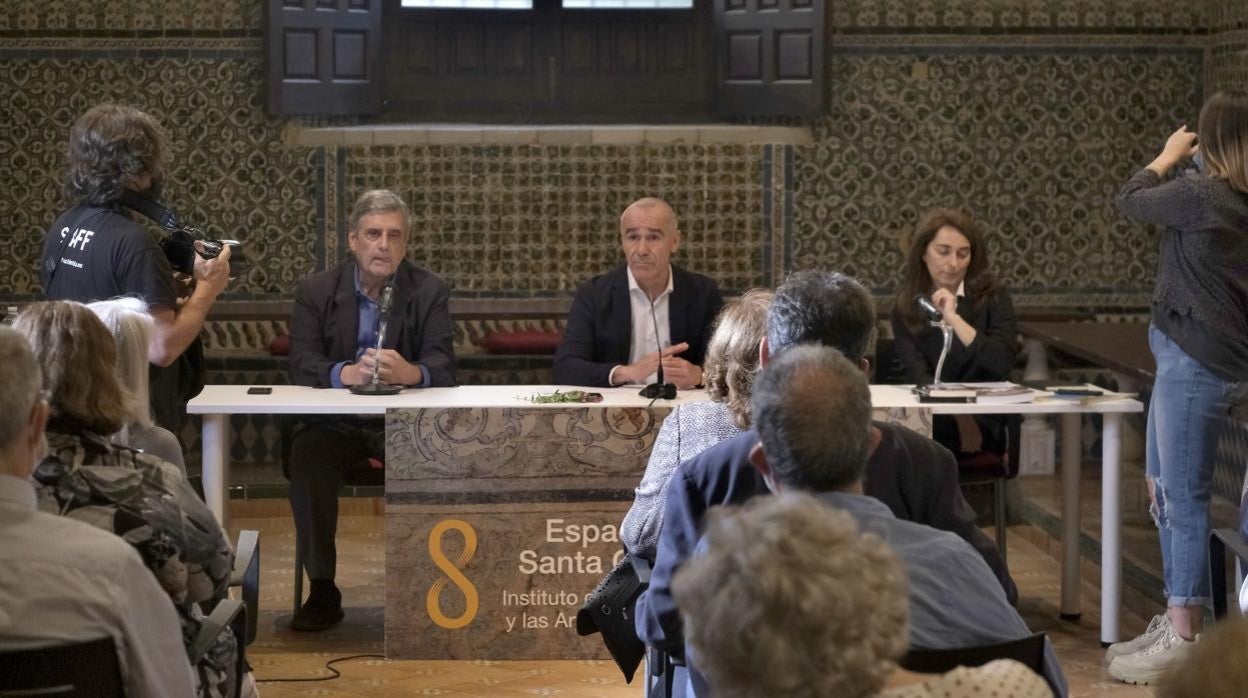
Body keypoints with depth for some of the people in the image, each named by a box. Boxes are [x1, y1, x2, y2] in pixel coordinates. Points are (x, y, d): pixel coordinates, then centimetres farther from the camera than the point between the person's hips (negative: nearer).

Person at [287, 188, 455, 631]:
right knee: (306, 458, -30)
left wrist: (410, 373, -36)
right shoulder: (315, 292, 3)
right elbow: (301, 365, -10)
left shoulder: (430, 292, 3)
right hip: (334, 422, 0)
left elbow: (443, 367, -10)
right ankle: (322, 589, -18)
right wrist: (346, 373, -33)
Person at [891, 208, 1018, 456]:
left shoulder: (993, 297, 2)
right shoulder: (905, 308, 5)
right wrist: (958, 417, -24)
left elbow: (1003, 363, -12)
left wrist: (954, 318, -17)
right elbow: (919, 377, -7)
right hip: (930, 417, 2)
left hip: (985, 424, -2)